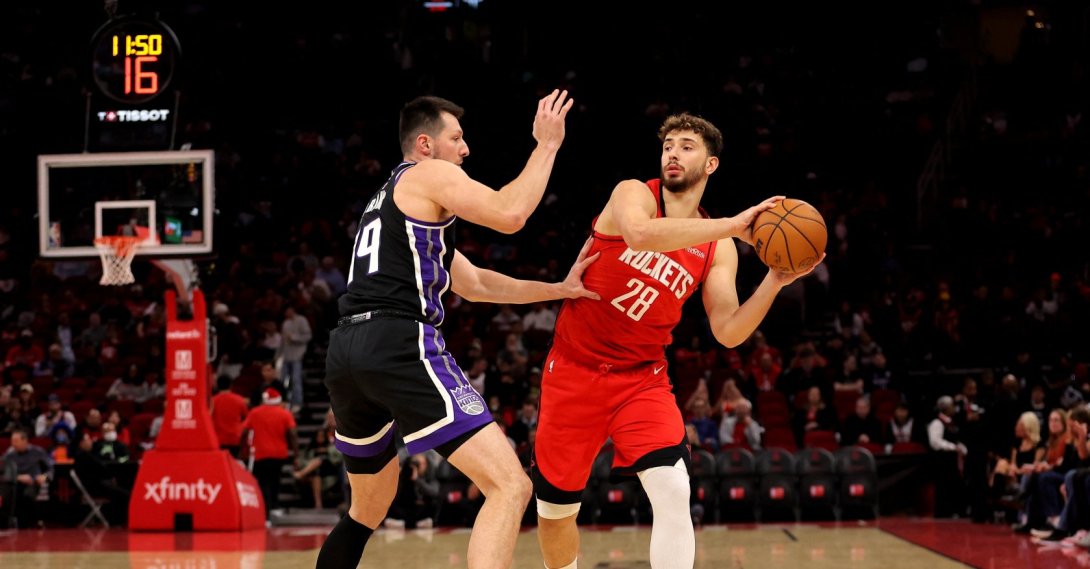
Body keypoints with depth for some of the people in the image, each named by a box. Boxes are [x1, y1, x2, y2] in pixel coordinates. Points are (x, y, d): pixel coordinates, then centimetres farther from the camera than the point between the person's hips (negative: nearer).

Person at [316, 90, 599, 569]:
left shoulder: (389, 200, 32)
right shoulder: (430, 175, 5)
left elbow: (473, 284, 37)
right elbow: (509, 215, -12)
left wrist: (559, 289, 33)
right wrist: (547, 145, 1)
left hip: (345, 353, 10)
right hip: (399, 345, -10)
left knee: (369, 508, 28)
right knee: (509, 486, -13)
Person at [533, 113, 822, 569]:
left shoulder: (718, 250, 1)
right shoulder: (635, 193, -9)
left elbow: (728, 333, -6)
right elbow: (640, 232, -34)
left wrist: (775, 282, -21)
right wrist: (733, 226, -35)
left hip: (641, 378, 2)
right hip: (574, 370, -1)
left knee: (673, 492, -21)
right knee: (555, 509, 7)